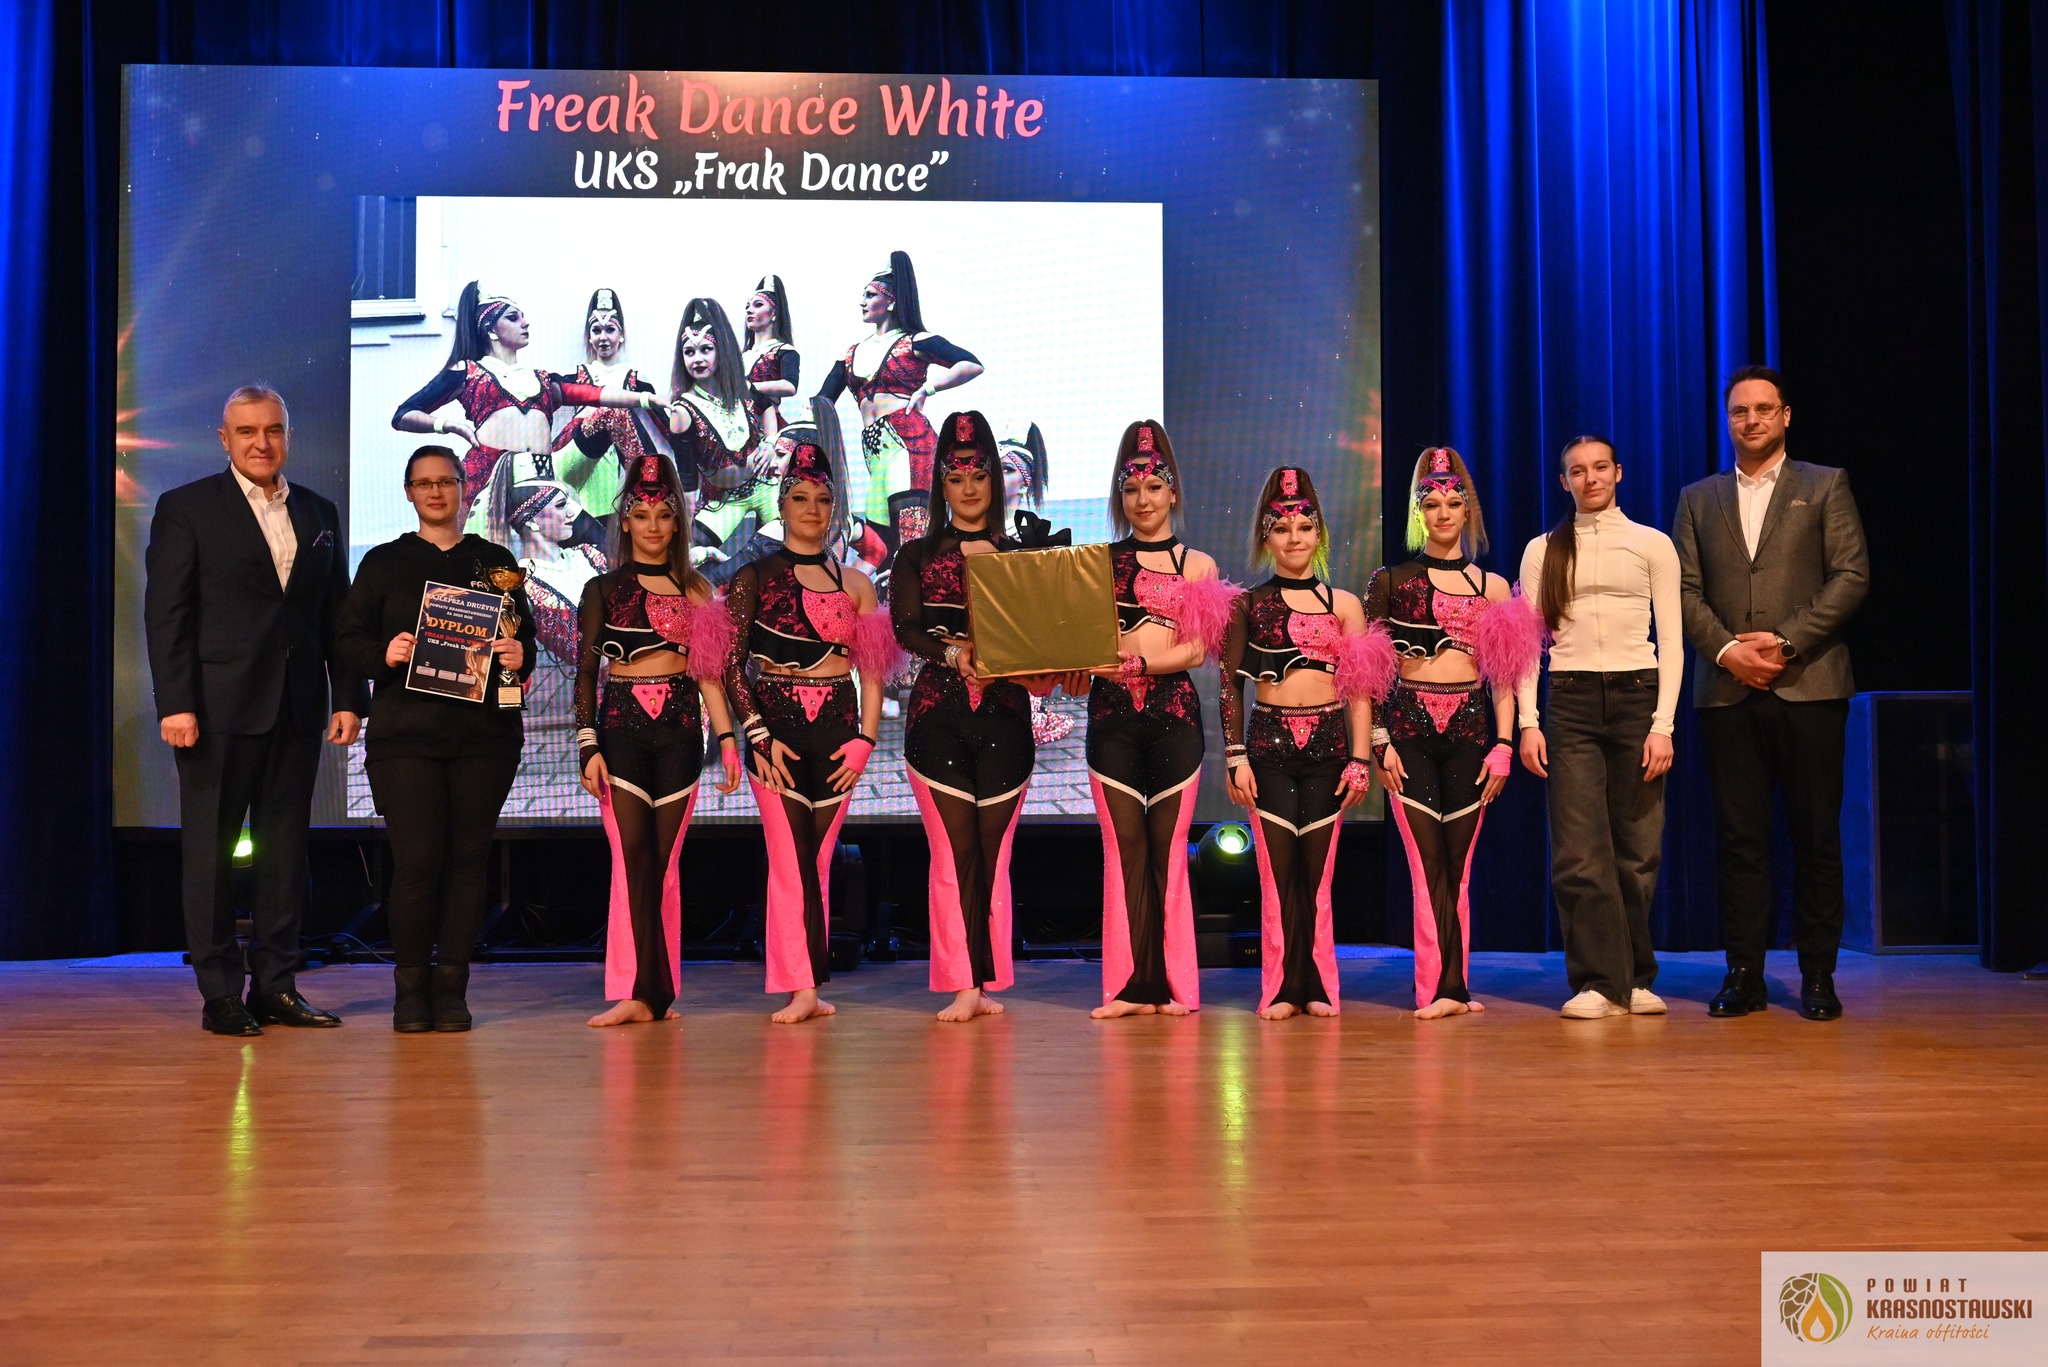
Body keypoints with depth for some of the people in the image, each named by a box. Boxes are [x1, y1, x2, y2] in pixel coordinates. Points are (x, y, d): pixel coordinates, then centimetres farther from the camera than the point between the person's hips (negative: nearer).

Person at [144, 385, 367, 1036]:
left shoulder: (318, 513, 14)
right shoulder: (185, 508, 2)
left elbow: (336, 613, 13)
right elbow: (166, 613, -4)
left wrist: (347, 699, 5)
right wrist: (175, 704, -12)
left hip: (297, 710, 4)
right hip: (219, 708, -4)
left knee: (286, 848, 7)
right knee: (211, 850, 2)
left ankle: (276, 986, 14)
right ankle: (220, 994, 9)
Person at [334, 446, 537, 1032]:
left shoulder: (496, 562, 14)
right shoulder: (383, 562, 12)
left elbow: (525, 638, 14)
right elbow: (349, 639, 8)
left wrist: (518, 656, -8)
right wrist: (385, 653, -12)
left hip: (484, 734, 1)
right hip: (405, 730, -1)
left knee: (468, 857, 0)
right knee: (417, 859, -8)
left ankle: (451, 988, 8)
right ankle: (410, 986, 6)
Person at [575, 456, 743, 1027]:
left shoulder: (694, 590, 13)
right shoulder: (603, 589, 8)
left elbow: (708, 671, 12)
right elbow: (585, 671, 3)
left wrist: (726, 737, 3)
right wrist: (587, 745, -6)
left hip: (680, 729, 1)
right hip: (621, 727, -1)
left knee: (665, 860, 1)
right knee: (631, 855, -11)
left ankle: (657, 990, 7)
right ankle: (636, 992, -11)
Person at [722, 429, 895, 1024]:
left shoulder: (854, 583, 12)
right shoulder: (754, 576, 5)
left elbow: (873, 670, 10)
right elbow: (731, 664, 0)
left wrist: (864, 739, -1)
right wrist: (758, 735, -9)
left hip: (837, 729, 2)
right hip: (775, 724, -2)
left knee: (818, 860, 4)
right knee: (789, 858, -8)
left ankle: (807, 986, 10)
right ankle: (803, 988, -6)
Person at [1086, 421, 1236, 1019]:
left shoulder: (1197, 565, 8)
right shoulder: (1101, 561, 14)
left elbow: (1198, 648, -4)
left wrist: (1138, 663, -18)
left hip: (1173, 711, -1)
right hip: (1111, 712, 1)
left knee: (1168, 849, 0)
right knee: (1123, 848, 0)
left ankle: (1174, 983, 6)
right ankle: (1128, 985, 5)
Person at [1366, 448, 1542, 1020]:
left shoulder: (1493, 587, 12)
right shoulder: (1391, 581, 7)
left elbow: (1503, 676, 10)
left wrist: (1503, 744, 0)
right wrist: (1379, 740, -4)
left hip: (1469, 729, 2)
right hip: (1409, 726, -2)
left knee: (1459, 863, 2)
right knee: (1428, 860, -6)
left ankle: (1447, 988, 7)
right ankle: (1445, 987, -4)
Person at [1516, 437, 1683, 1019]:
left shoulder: (1653, 545, 9)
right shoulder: (1543, 551, 11)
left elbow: (1671, 642, 4)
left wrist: (1663, 725, -6)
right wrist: (1527, 722, -4)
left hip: (1636, 696, 0)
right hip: (1571, 702, 0)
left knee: (1637, 849, 1)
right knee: (1579, 851, -6)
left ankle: (1634, 978, 14)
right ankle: (1600, 981, 1)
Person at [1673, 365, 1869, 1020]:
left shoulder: (1825, 486, 9)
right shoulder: (1699, 498, 16)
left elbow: (1851, 575, 0)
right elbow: (1685, 590, 8)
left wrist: (1787, 641, -11)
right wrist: (1726, 649, -8)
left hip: (1808, 685, -2)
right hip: (1726, 689, 2)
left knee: (1816, 835, 1)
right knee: (1739, 836, 2)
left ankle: (1818, 976, 9)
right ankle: (1744, 975, 7)